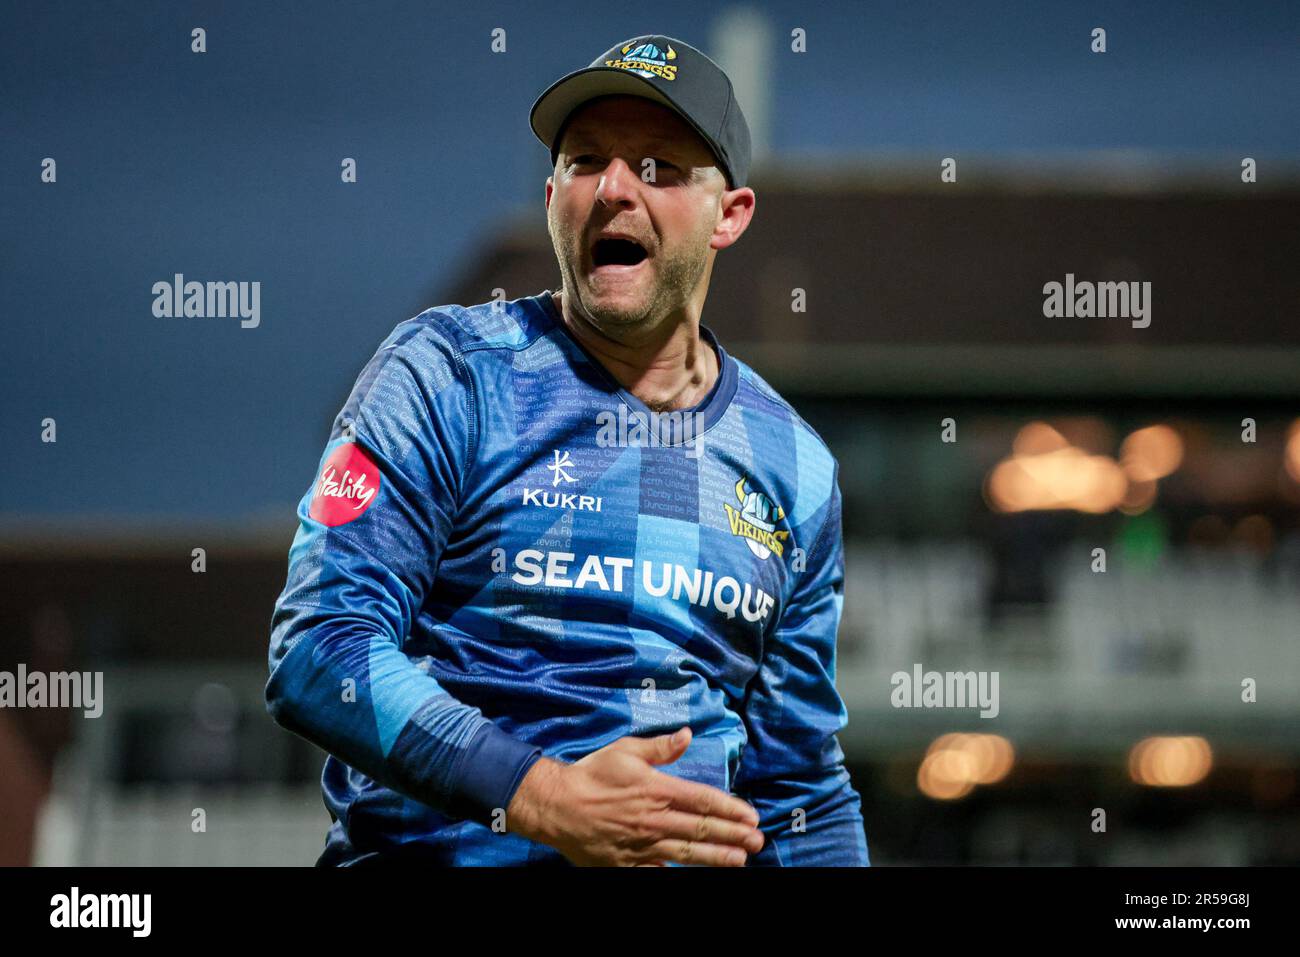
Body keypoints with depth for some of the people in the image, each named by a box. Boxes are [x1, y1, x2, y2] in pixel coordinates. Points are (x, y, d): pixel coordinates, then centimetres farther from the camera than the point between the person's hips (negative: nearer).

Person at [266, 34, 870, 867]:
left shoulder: (793, 468, 15)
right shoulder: (446, 375, 3)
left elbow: (800, 788, 22)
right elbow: (317, 650, -8)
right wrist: (546, 801, -18)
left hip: (690, 857, 4)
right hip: (442, 850, -4)